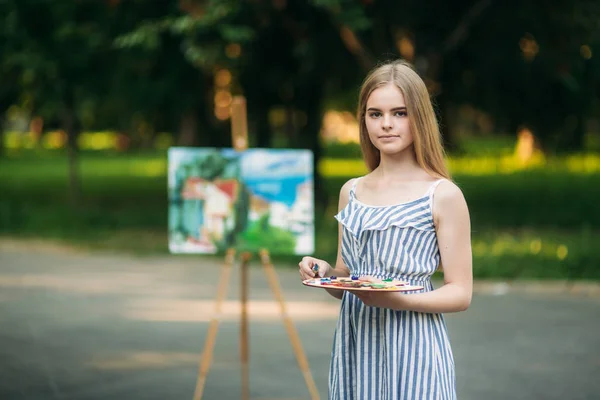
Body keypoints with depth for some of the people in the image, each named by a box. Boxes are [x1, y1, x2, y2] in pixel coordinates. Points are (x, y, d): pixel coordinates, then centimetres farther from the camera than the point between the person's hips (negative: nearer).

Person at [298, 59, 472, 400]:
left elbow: (461, 294, -6)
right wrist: (325, 273, -4)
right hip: (355, 346, 4)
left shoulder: (443, 195, -5)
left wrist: (397, 300, -21)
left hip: (411, 349, -4)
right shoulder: (351, 192, 10)